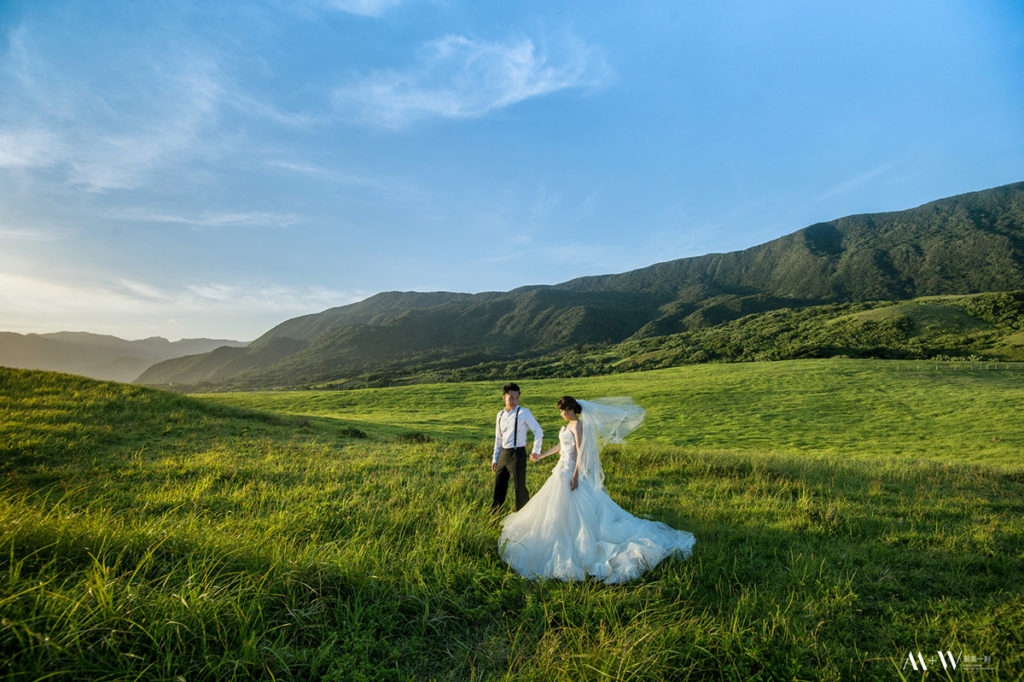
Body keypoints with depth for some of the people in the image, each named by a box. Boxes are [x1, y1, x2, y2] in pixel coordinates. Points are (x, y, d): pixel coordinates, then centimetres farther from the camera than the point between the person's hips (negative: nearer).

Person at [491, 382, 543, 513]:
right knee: (499, 486, 13)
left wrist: (536, 451, -8)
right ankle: (494, 513, 29)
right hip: (503, 454, 5)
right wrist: (495, 458, 16)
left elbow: (538, 432, -6)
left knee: (519, 487, 2)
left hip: (517, 454, -5)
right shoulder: (500, 415, 9)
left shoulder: (524, 413, -8)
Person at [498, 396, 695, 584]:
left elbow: (580, 451, -21)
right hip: (562, 469, 10)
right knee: (559, 508, 18)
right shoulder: (568, 425, 12)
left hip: (571, 471, -10)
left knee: (570, 508, -4)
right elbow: (560, 445, 23)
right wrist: (541, 456, 28)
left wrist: (575, 475, -25)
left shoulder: (577, 425, -16)